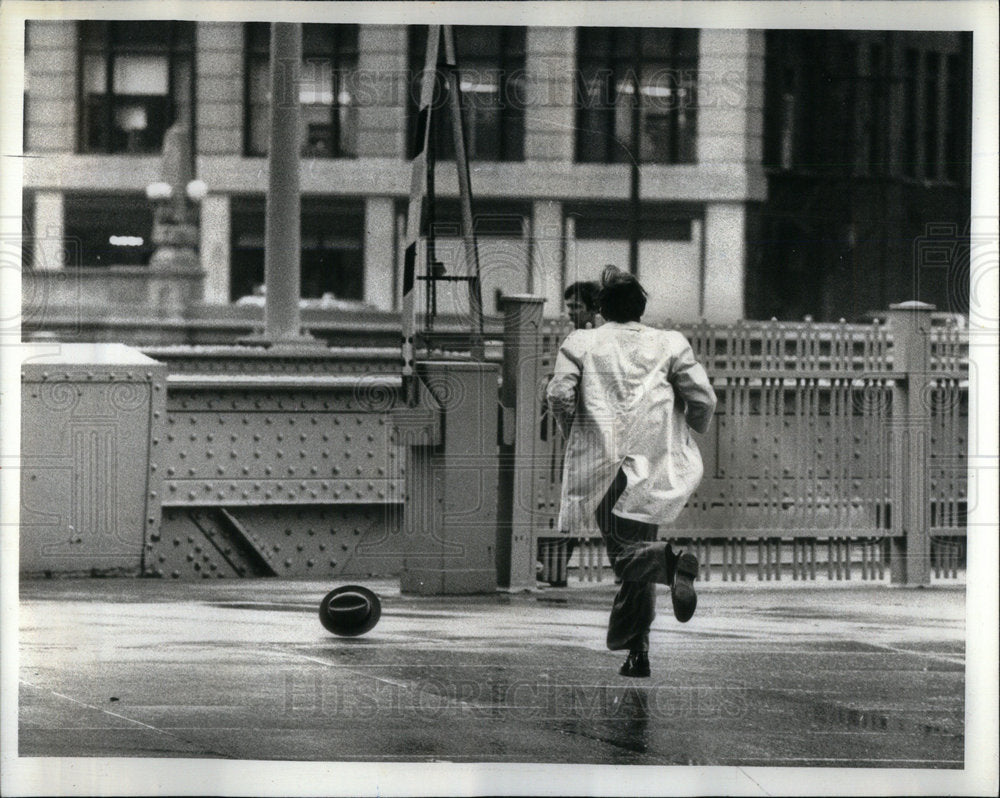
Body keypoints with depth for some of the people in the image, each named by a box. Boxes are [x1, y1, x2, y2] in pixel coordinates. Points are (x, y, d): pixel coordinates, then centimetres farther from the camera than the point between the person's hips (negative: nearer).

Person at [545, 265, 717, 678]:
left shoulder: (580, 343, 5)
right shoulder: (669, 344, 7)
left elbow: (559, 393, -7)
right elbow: (703, 398, -1)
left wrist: (575, 431, 11)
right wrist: (688, 434, 19)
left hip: (602, 465, -2)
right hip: (654, 465, 2)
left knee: (625, 552, -5)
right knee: (638, 542, 16)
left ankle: (671, 561, -40)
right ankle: (636, 651, 8)